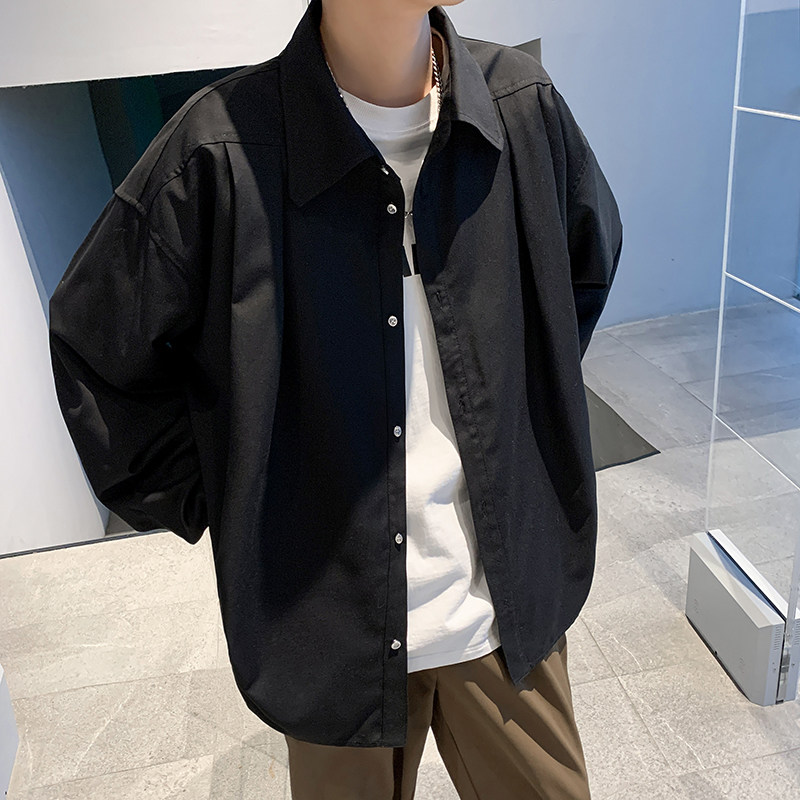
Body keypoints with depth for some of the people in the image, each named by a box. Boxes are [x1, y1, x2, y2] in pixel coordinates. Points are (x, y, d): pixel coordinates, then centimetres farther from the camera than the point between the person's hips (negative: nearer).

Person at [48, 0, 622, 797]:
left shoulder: (525, 105, -7)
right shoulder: (221, 152, -17)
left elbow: (589, 262, 13)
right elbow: (94, 344, -4)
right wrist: (214, 505, -5)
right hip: (335, 630, -2)